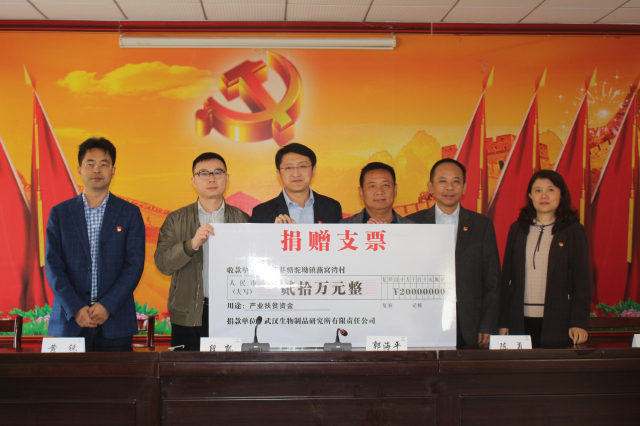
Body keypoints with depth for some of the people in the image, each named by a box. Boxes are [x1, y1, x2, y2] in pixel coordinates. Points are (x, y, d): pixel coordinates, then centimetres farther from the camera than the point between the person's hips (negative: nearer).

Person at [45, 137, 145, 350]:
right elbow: (53, 266, 2)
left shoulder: (130, 213, 6)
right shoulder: (59, 213, 8)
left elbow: (135, 265, -1)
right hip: (69, 321, 1)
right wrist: (76, 308, -10)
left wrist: (107, 306, -12)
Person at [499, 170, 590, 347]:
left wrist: (579, 323, -10)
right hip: (521, 321, 2)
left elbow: (582, 280, 0)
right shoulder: (517, 229, 10)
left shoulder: (573, 230, 3)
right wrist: (503, 322, 5)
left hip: (558, 321, -2)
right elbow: (507, 277, 9)